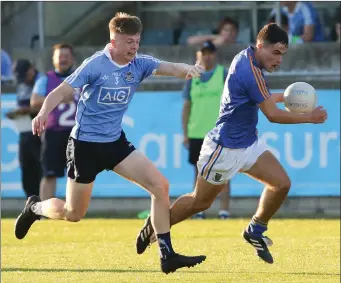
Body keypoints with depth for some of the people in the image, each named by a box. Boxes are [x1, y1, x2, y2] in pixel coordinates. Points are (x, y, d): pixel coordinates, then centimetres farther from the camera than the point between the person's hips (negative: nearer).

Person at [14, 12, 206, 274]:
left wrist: (188, 70, -42)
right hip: (85, 144, -5)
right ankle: (35, 208, 38)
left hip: (116, 143, 5)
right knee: (73, 213, 4)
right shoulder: (96, 64, -17)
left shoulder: (139, 64, -3)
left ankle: (167, 256, -7)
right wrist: (43, 113, -36)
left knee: (160, 185, -10)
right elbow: (61, 92, -17)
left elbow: (168, 68, -19)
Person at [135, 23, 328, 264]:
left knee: (282, 183, -3)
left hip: (249, 143, 9)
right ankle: (155, 227, 24)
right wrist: (310, 117, -15)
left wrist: (281, 96, 17)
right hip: (226, 149, -9)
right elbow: (273, 115, -24)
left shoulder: (246, 57, 2)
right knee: (200, 201, 5)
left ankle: (256, 231, 15)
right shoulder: (251, 71, -26)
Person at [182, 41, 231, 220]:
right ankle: (199, 210, 11)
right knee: (199, 172, 6)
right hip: (197, 134, 3)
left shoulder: (224, 74, 2)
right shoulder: (192, 77, 10)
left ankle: (224, 211, -3)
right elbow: (187, 106, 13)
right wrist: (185, 134, 7)